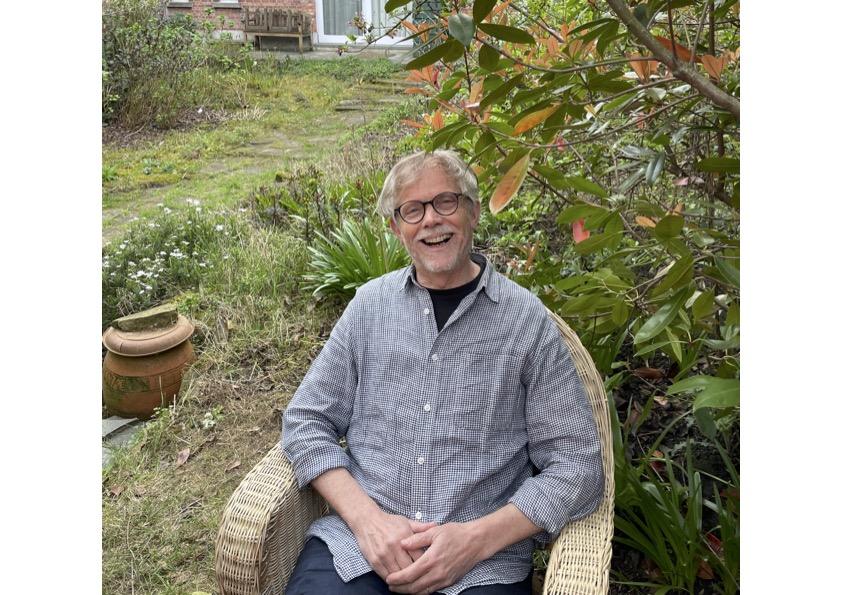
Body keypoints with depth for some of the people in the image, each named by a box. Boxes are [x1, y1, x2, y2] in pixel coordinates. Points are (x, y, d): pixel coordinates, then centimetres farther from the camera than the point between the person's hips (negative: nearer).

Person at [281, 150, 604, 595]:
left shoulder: (527, 320, -1)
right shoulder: (370, 304, 6)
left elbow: (576, 466, -2)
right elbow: (306, 422, 6)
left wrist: (477, 537, -13)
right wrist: (367, 518, -9)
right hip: (356, 540, 1)